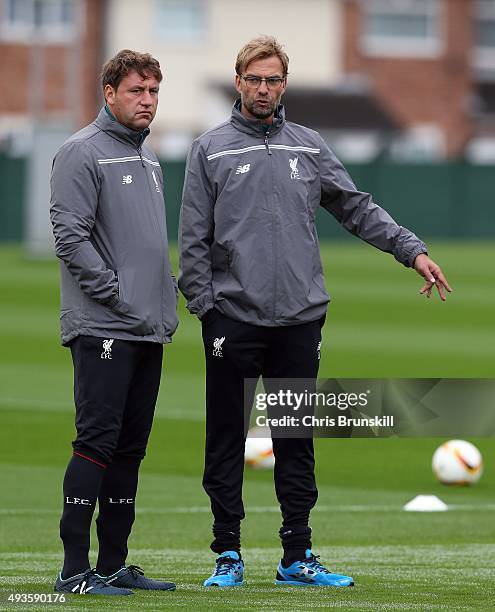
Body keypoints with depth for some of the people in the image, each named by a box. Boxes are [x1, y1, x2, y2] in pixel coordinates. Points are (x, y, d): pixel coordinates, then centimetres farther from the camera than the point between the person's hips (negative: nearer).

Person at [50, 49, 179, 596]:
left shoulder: (148, 159, 19)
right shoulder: (82, 154, -8)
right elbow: (70, 235, -16)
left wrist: (167, 302, 13)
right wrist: (120, 296, -17)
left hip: (149, 331, 9)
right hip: (102, 327, -9)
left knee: (130, 448, 9)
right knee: (98, 441, -11)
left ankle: (113, 564, 14)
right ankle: (75, 569, -10)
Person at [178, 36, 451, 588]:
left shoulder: (309, 147, 11)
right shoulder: (210, 151, 3)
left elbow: (358, 209, 12)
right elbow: (193, 239, 1)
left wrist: (413, 250, 2)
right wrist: (203, 304, -7)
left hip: (299, 318, 2)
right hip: (233, 319, -2)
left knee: (297, 445, 6)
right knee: (227, 443, 2)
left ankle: (298, 557, 11)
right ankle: (228, 555, 8)